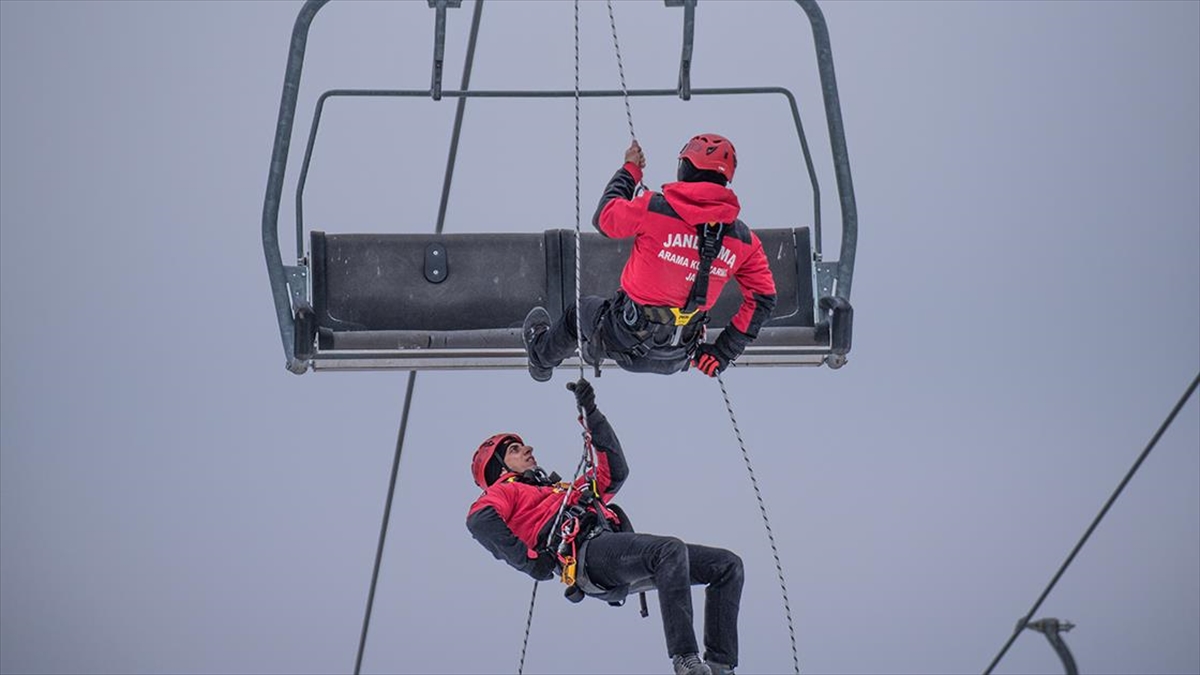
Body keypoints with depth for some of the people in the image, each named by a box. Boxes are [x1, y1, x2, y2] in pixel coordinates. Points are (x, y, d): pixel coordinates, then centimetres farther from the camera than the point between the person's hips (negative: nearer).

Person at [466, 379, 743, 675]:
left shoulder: (566, 491, 41)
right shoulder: (504, 491, 18)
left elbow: (615, 472, 39)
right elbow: (479, 520, -5)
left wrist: (591, 413, 38)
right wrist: (529, 562, -12)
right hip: (588, 552, -8)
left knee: (727, 564, -2)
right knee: (671, 550, -36)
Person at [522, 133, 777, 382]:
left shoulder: (655, 209, -19)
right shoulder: (744, 240, -8)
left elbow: (604, 217, -1)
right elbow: (762, 297, -3)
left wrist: (629, 170, 14)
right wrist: (723, 353, 4)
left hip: (626, 341, -3)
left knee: (584, 308, 31)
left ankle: (541, 355, 59)